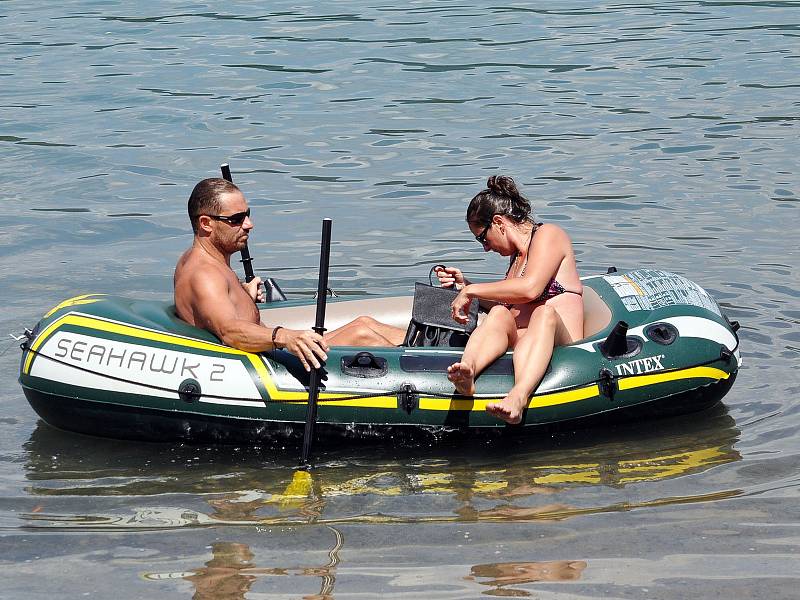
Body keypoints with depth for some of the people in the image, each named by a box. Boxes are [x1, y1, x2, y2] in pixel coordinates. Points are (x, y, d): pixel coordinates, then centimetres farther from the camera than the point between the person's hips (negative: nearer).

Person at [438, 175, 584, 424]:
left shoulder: (547, 235, 2)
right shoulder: (518, 253, 28)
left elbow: (530, 289, -16)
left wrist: (473, 291, -8)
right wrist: (465, 286, 27)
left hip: (560, 347, -6)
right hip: (519, 345, 6)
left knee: (545, 313, -38)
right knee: (499, 315, -24)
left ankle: (518, 397, -67)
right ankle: (467, 374, -60)